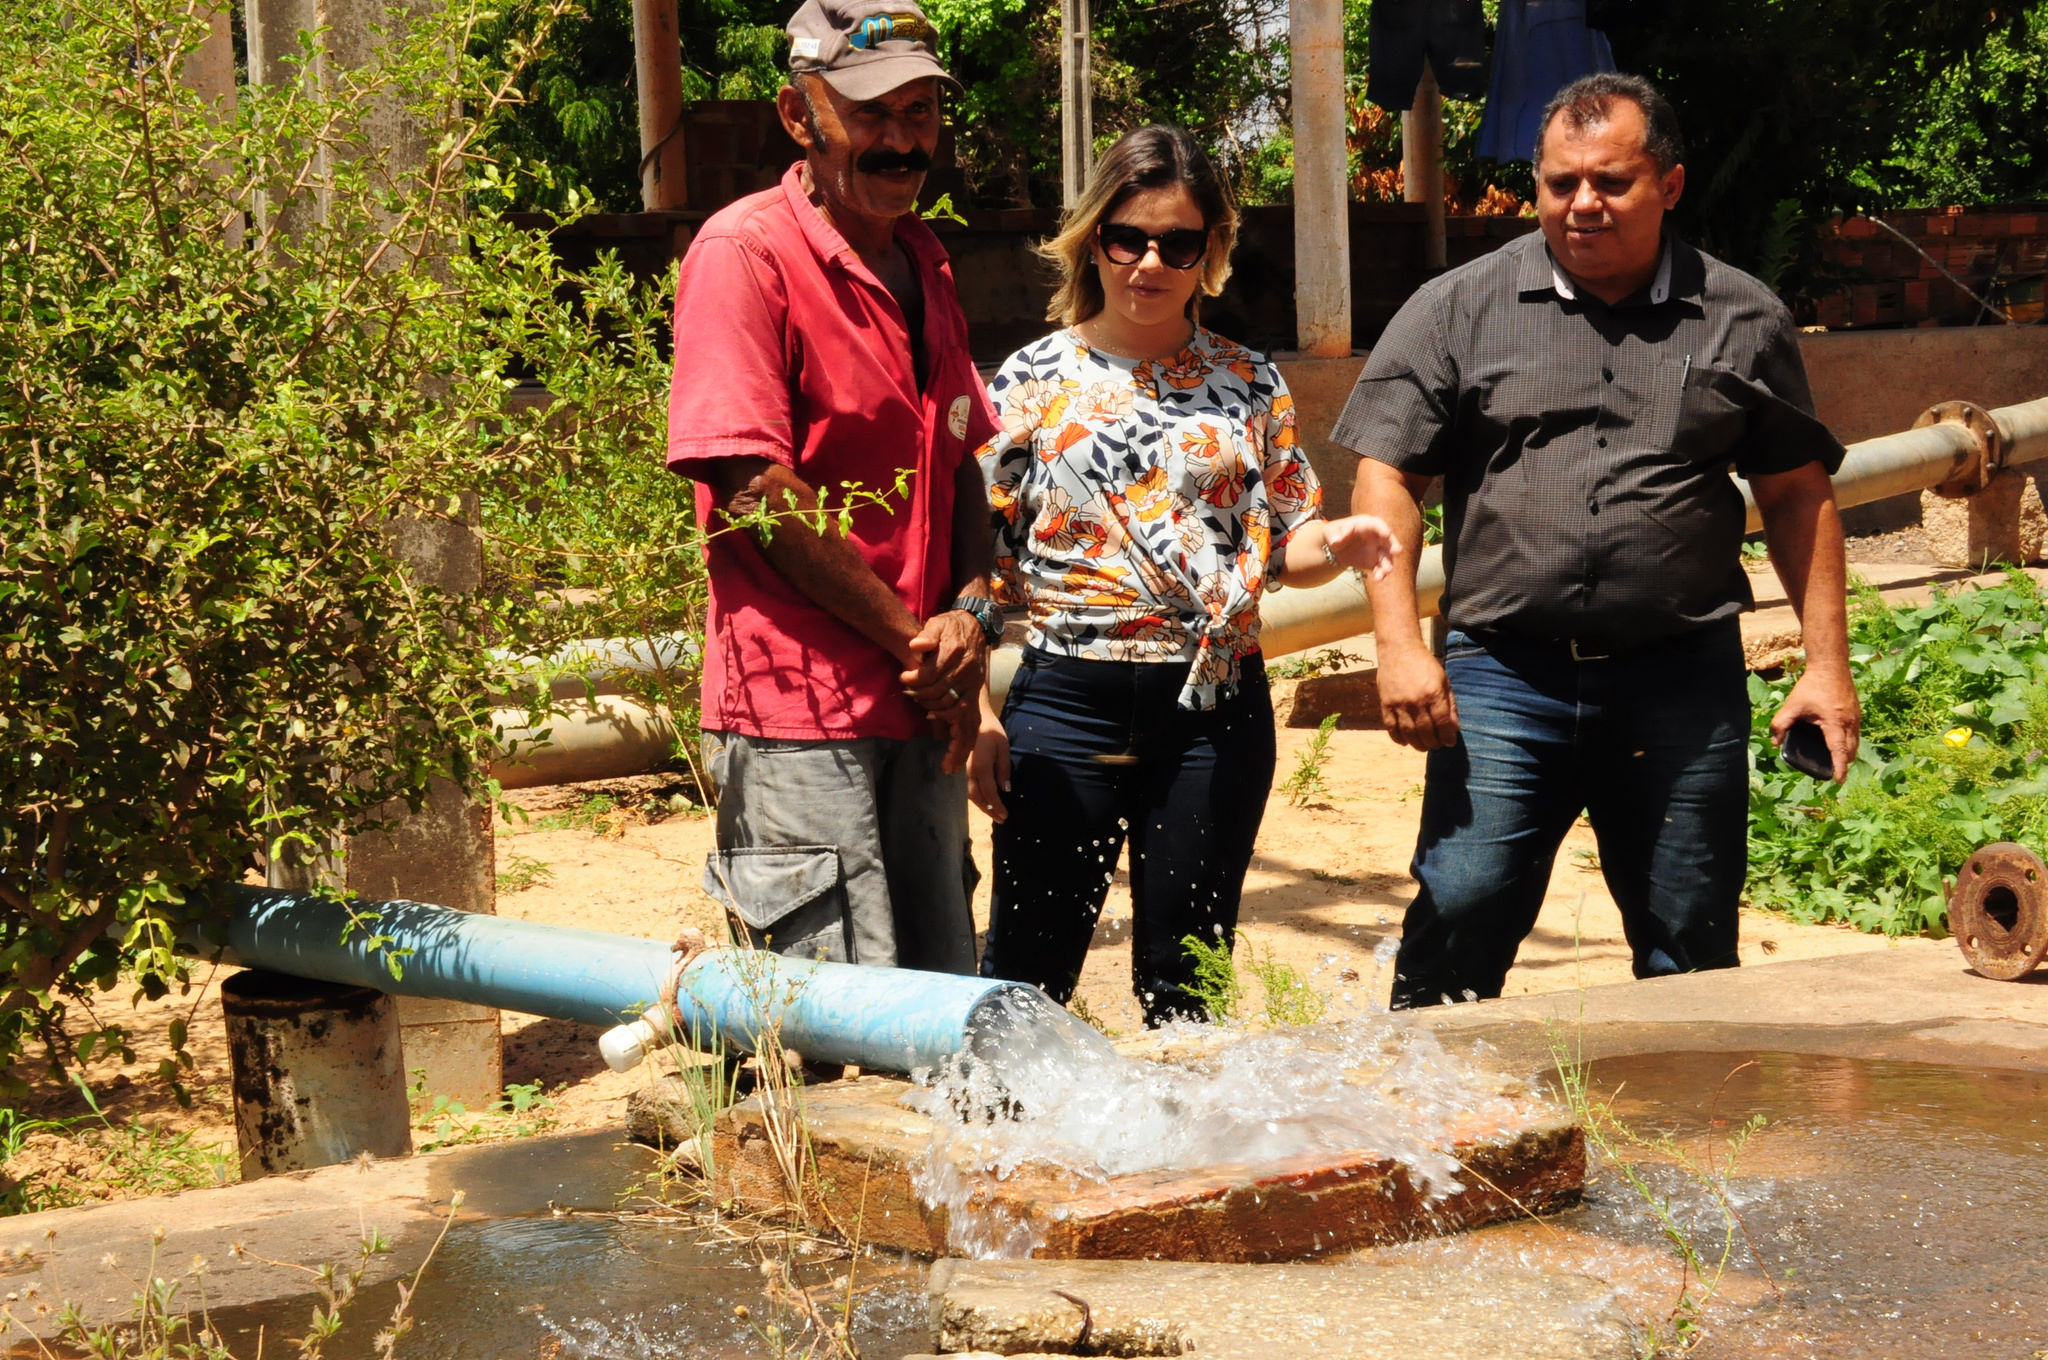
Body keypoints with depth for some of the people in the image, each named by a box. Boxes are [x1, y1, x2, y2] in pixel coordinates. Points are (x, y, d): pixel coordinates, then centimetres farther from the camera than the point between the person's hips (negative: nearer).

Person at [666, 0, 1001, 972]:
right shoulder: (745, 251, -11)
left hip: (921, 705, 8)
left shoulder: (924, 266, 16)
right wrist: (913, 635, -11)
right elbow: (752, 485, -17)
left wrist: (969, 618, 0)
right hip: (797, 709, -8)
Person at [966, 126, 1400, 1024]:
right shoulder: (1034, 380, 2)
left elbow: (1284, 545, 11)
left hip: (1215, 706, 2)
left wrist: (1336, 544, -13)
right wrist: (977, 716, -6)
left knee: (1187, 981, 10)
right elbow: (978, 561, 1)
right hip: (1067, 702, -2)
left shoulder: (1249, 385, 8)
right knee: (1028, 970, 1)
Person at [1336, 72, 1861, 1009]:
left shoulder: (1743, 319, 8)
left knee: (1693, 959, 9)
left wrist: (1827, 666, 5)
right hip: (1504, 677, -1)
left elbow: (1798, 494, 11)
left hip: (1684, 685, 1)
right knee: (1456, 921, -7)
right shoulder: (1457, 309, 4)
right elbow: (1385, 475, 1)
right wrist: (1401, 646, -10)